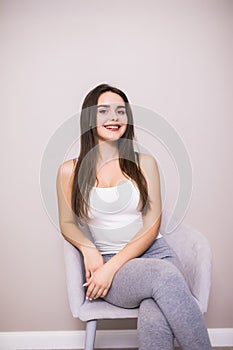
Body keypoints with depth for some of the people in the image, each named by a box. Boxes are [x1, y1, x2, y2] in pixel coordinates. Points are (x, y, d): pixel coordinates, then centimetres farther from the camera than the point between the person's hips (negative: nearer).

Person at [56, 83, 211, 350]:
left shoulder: (144, 163, 5)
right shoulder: (70, 171, 5)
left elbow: (152, 225, 0)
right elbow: (67, 223, 14)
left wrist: (112, 266, -12)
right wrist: (88, 248, -9)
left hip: (153, 253, 1)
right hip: (106, 262, 0)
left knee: (155, 320, -34)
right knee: (165, 276, -34)